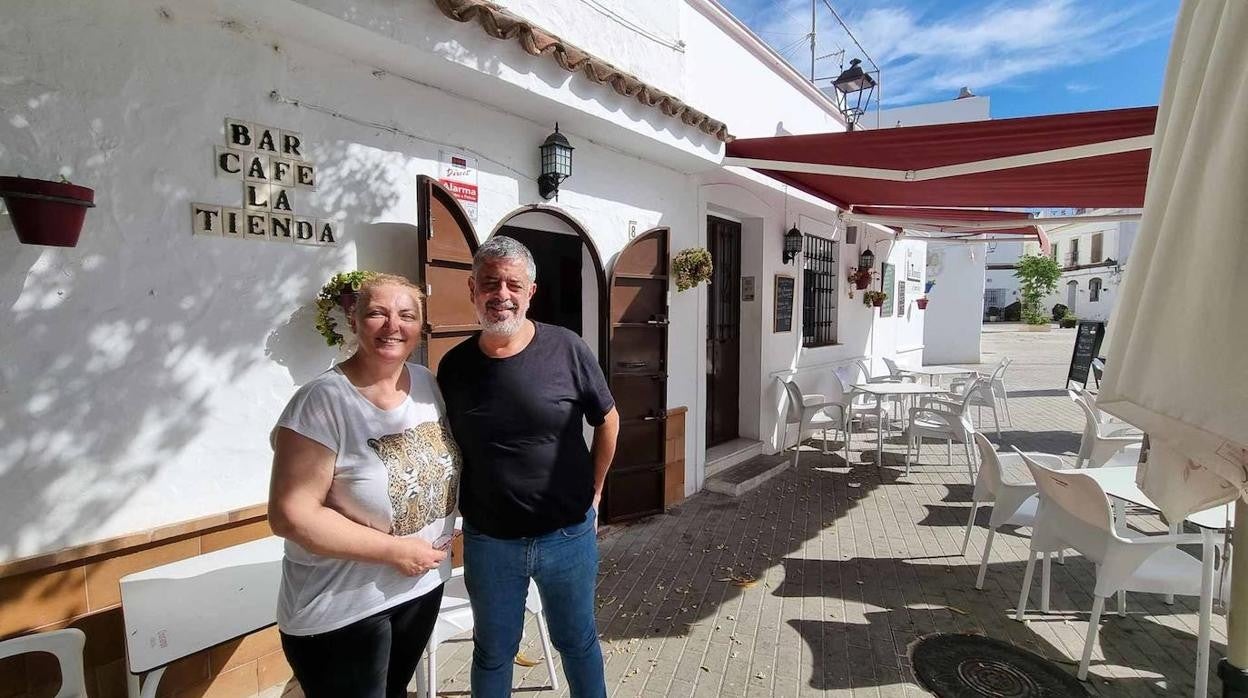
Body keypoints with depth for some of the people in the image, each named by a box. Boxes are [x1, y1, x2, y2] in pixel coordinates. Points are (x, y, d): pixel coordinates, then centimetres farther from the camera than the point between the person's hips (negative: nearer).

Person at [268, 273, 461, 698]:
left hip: (423, 586, 7)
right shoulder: (324, 401, -23)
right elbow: (291, 516, -24)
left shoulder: (427, 383, -2)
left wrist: (443, 536, 1)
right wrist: (394, 550, -22)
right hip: (341, 609, -6)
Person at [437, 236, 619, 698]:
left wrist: (593, 492, 3)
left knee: (577, 643, 21)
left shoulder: (566, 349, -13)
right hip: (488, 541, 2)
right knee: (493, 654, 21)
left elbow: (607, 421, 0)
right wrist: (464, 508, 2)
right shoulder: (454, 366, -6)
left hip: (569, 534, -1)